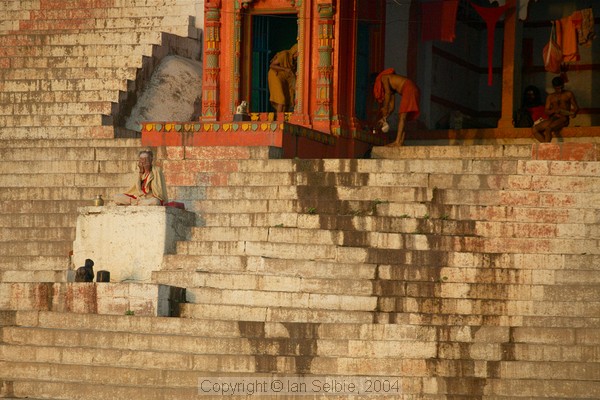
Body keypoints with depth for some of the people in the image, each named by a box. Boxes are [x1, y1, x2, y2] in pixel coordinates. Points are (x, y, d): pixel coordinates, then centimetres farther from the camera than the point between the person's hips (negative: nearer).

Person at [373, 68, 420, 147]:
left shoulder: (383, 77, 9)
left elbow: (387, 93, -7)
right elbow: (392, 105, 30)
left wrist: (385, 108, -1)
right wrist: (385, 118, 27)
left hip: (409, 89, -9)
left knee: (402, 116, -15)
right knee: (402, 117, 9)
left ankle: (397, 142, -23)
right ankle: (401, 141, 2)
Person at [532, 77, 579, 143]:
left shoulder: (569, 94, 12)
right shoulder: (550, 97, 18)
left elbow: (576, 107, 11)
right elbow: (546, 111, 10)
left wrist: (574, 113, -13)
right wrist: (554, 110, -13)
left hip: (563, 119, -5)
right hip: (552, 119, 5)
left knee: (548, 128, -35)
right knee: (534, 129, -20)